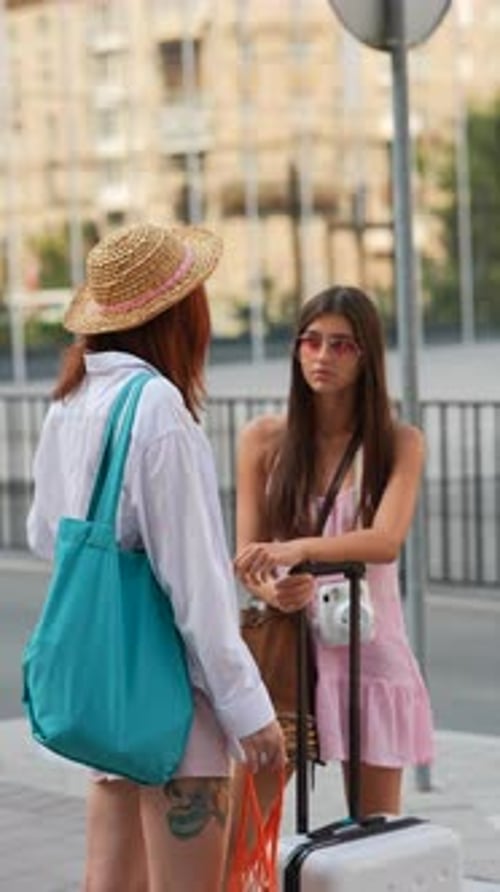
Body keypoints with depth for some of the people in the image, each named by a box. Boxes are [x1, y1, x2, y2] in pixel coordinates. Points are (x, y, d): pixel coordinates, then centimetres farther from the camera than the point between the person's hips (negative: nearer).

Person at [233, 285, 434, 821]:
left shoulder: (399, 443, 0)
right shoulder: (263, 439, 3)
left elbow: (386, 541, -16)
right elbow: (246, 554, 2)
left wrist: (299, 548, -31)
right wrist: (270, 590, -21)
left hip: (366, 647, 0)